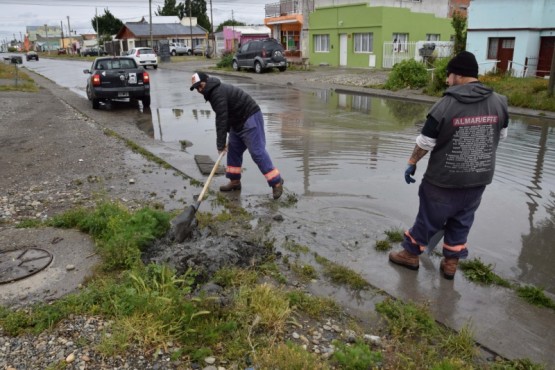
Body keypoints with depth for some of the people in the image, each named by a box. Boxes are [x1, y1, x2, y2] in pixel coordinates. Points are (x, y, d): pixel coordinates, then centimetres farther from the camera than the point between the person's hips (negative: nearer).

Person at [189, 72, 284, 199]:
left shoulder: (218, 93, -20)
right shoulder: (214, 92, 14)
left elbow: (221, 119, -24)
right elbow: (225, 117, 21)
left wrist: (220, 144, -21)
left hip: (250, 119, -11)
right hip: (238, 122, 11)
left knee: (257, 152, -13)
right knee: (233, 151, 13)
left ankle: (276, 182, -9)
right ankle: (235, 181, 23)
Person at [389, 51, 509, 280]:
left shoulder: (445, 106, -19)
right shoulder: (499, 102, -4)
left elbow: (424, 143, -12)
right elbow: (501, 136, 11)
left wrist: (411, 164, 3)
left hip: (444, 179, -4)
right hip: (479, 178, 5)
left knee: (429, 218, 12)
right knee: (461, 221, 19)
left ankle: (411, 254, 29)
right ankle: (451, 263, 30)